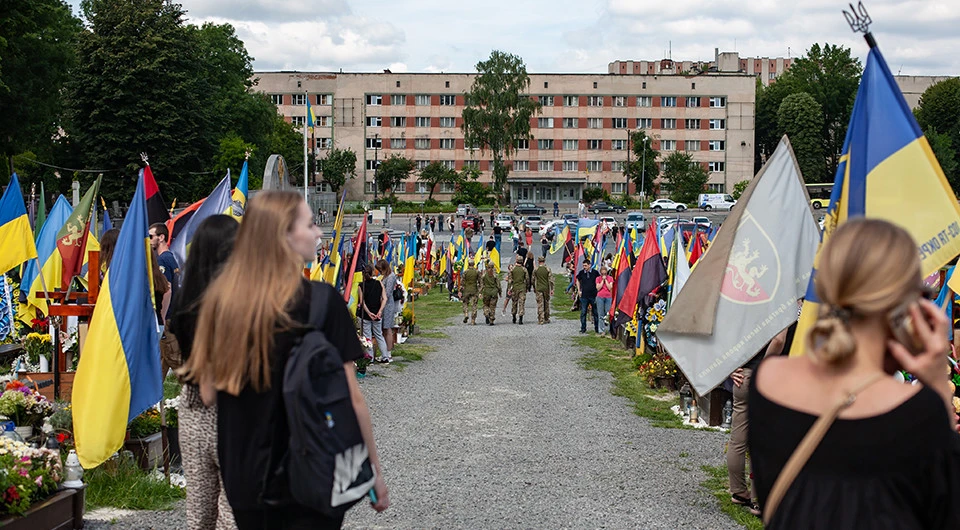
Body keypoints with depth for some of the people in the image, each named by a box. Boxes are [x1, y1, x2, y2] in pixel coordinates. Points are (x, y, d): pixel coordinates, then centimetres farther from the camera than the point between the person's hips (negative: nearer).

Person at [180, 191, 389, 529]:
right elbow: (350, 399, -12)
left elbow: (209, 394, 5)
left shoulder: (220, 298, -2)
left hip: (243, 479, 4)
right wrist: (375, 471, -2)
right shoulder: (321, 300, -14)